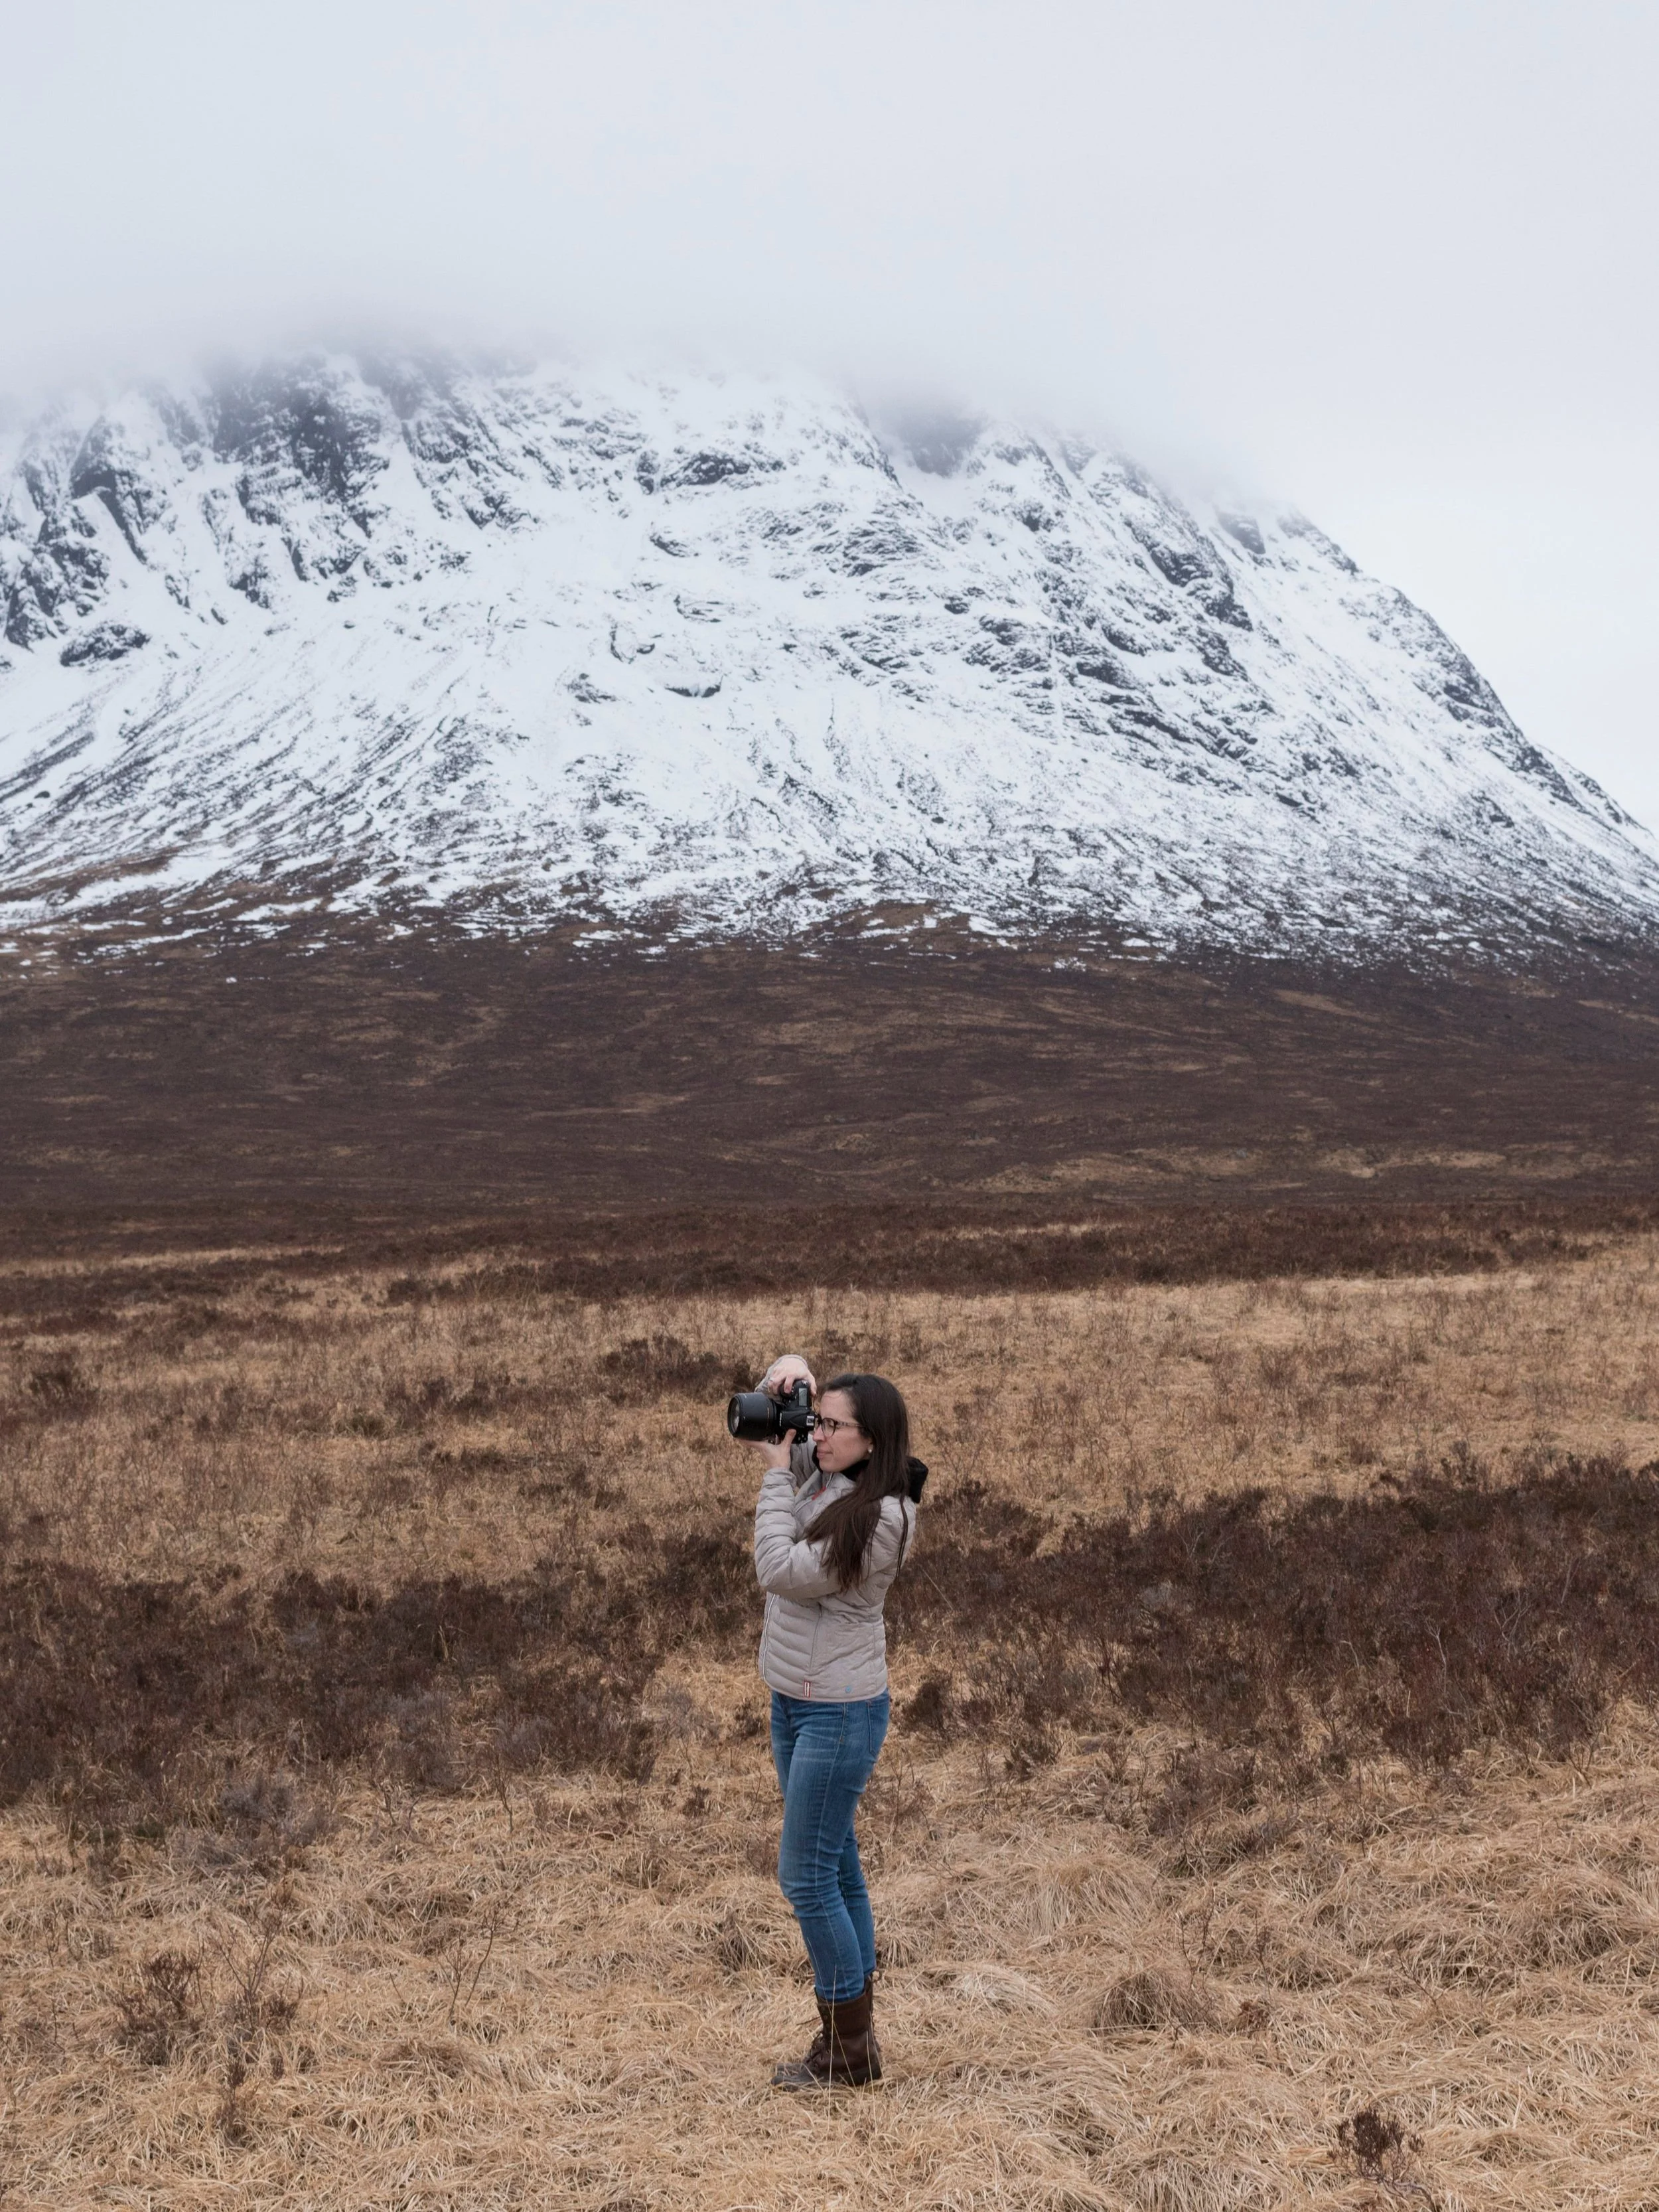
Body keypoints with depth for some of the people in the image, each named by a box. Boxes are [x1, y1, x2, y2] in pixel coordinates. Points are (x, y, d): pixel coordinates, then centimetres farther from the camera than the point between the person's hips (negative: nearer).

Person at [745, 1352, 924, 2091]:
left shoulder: (883, 1516, -21)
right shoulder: (818, 1473, 2)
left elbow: (780, 1572, -23)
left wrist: (777, 1475, -15)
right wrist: (787, 1369, -6)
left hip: (840, 1712, -9)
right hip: (795, 1701, 9)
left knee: (806, 1875, -4)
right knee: (835, 1870, 14)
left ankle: (847, 2050, 8)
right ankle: (854, 2039, 23)